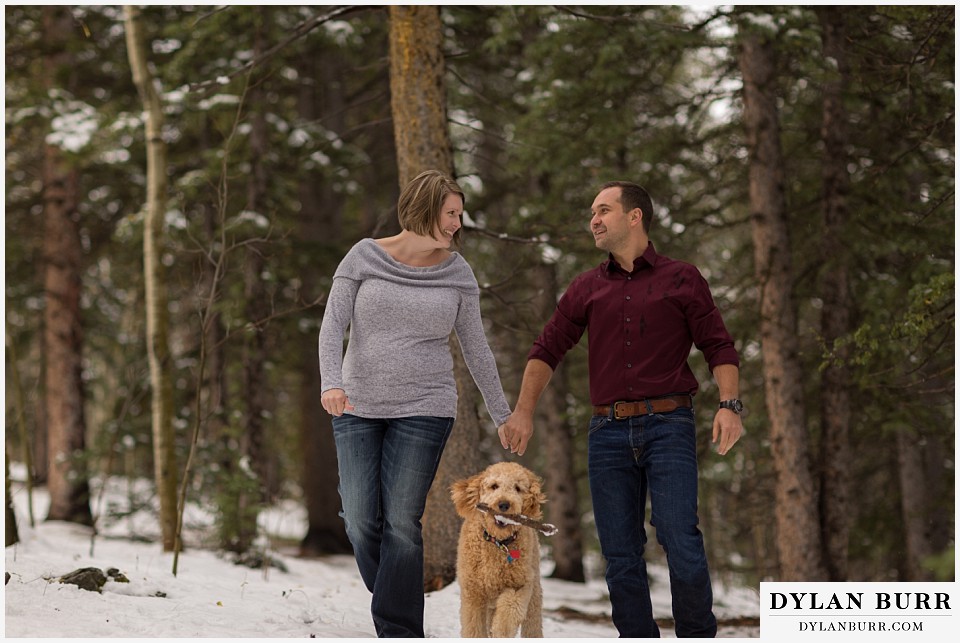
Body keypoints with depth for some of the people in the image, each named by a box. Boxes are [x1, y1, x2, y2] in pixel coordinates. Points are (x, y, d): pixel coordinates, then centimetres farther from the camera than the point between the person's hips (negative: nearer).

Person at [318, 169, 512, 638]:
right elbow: (333, 324, -5)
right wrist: (331, 381, -22)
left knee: (402, 523, -8)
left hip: (424, 409, -1)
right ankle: (396, 606, 21)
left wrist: (503, 416, 13)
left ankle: (398, 633, -3)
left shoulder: (456, 272, 2)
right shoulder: (365, 257, 0)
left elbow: (476, 349, 9)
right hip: (358, 407, 1)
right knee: (361, 521, 0)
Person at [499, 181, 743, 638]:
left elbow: (719, 347, 4)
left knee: (679, 539, -15)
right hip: (608, 433, 3)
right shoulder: (586, 289, 17)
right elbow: (547, 350, 12)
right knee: (620, 553, 1)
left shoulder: (682, 280, 8)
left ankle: (699, 635, -1)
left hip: (668, 427, -3)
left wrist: (729, 404, -12)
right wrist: (523, 411, -2)